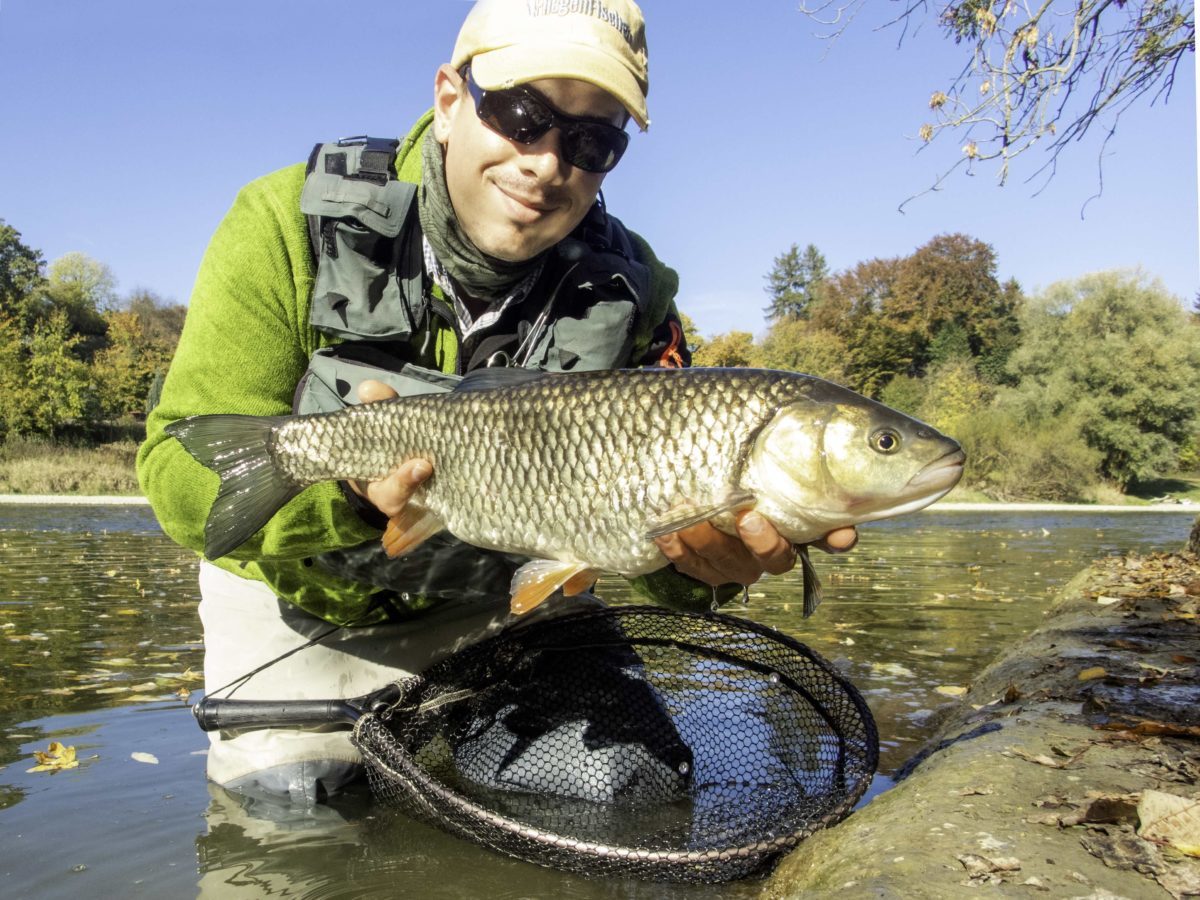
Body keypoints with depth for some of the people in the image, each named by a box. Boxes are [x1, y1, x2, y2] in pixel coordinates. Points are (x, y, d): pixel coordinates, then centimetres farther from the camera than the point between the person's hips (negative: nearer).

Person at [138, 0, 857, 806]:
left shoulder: (628, 295, -15)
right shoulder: (289, 225, -21)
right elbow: (179, 466, -23)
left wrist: (708, 559, -43)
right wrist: (340, 488, -44)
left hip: (495, 605, 2)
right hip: (299, 598, -1)